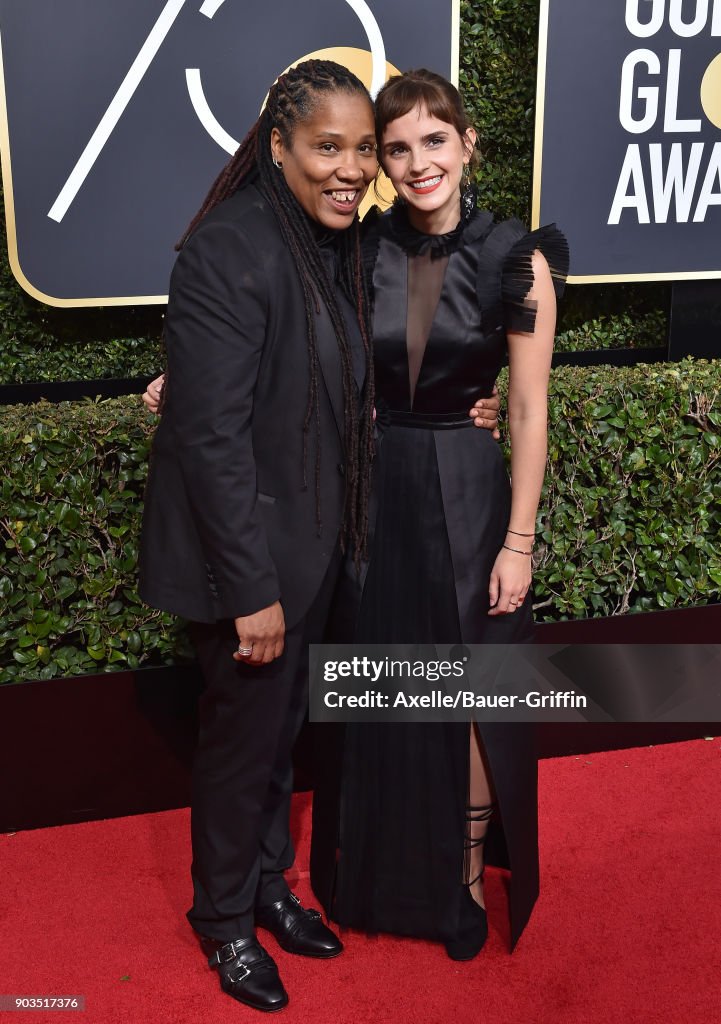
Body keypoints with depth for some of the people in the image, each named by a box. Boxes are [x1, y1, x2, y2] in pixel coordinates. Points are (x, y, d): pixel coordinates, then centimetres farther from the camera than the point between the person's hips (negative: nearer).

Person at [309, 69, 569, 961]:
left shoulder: (517, 260, -8)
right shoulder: (360, 254, -1)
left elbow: (528, 412, -7)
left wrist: (518, 541, -9)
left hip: (468, 492, -2)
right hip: (375, 491, 3)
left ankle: (468, 872, 31)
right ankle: (384, 869, 36)